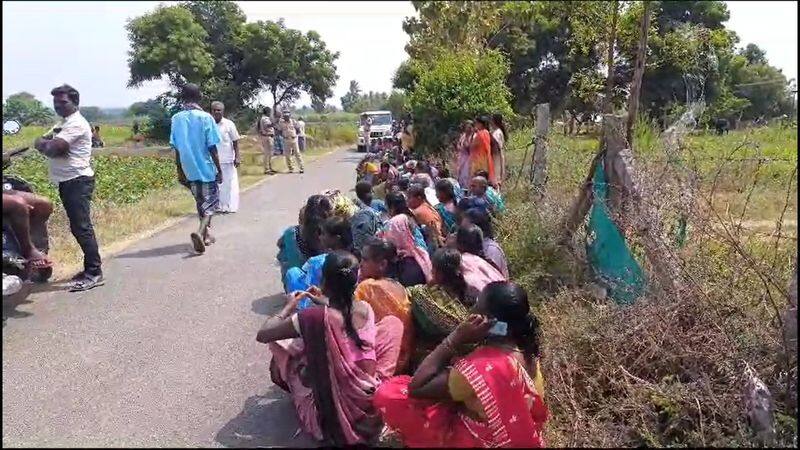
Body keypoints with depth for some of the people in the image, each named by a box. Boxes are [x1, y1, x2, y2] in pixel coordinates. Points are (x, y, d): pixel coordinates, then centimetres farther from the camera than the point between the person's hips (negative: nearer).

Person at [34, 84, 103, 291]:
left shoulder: (76, 124, -12)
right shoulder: (63, 124, 22)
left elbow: (54, 149, -21)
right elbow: (39, 142, 16)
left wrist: (45, 144, -1)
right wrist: (48, 143, -6)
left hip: (77, 181, -10)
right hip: (67, 182, 10)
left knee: (82, 227, -12)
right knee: (78, 227, 12)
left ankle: (94, 273, -11)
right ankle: (90, 269, 18)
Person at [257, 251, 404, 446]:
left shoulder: (314, 317, -23)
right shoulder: (366, 308, -7)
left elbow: (262, 335, -11)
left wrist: (289, 307, 3)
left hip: (332, 410, -3)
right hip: (371, 401, 3)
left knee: (279, 341, 10)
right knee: (392, 321, 16)